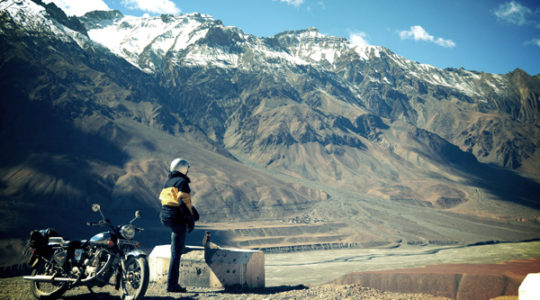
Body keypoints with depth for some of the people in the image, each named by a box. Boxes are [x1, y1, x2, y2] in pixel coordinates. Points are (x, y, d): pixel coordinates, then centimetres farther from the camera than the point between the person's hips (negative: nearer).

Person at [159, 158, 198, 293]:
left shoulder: (167, 182, 15)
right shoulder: (182, 182, -11)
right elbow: (184, 202, -19)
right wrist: (190, 219, -13)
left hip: (164, 217, 8)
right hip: (177, 219, -8)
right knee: (176, 253, -3)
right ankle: (172, 284, -1)